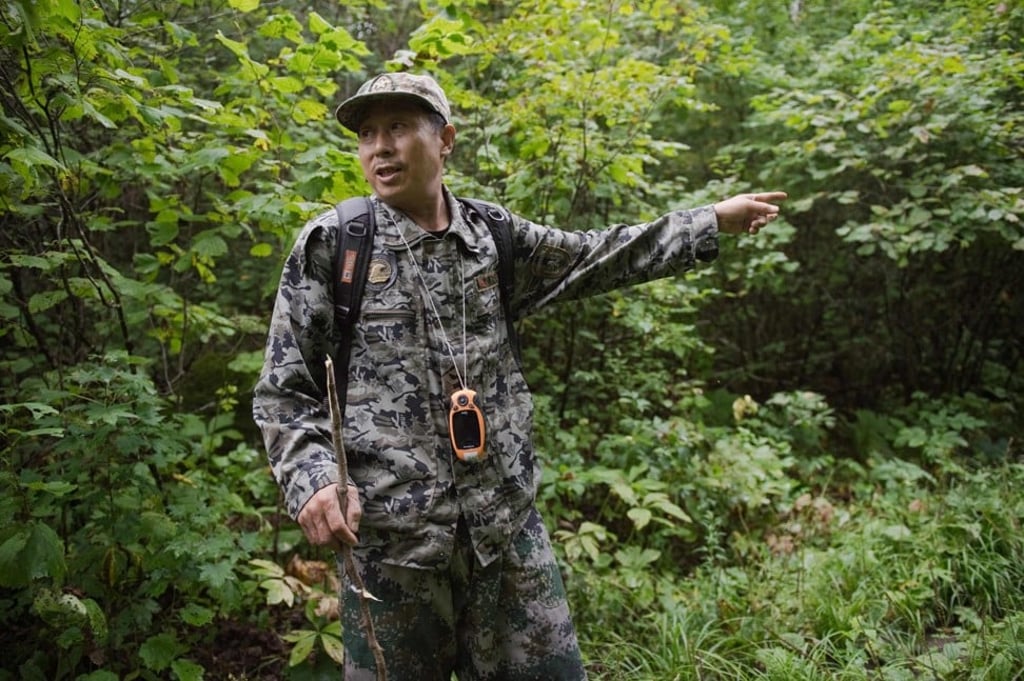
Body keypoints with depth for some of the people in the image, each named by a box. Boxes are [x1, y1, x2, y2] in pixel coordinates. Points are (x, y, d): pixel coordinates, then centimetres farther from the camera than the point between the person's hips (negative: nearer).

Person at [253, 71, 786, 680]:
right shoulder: (330, 242, -2)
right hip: (388, 528, -2)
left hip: (506, 521, 3)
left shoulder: (495, 237, 6)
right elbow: (284, 390, 0)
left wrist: (714, 220, 16)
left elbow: (599, 257, 17)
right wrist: (312, 478, -16)